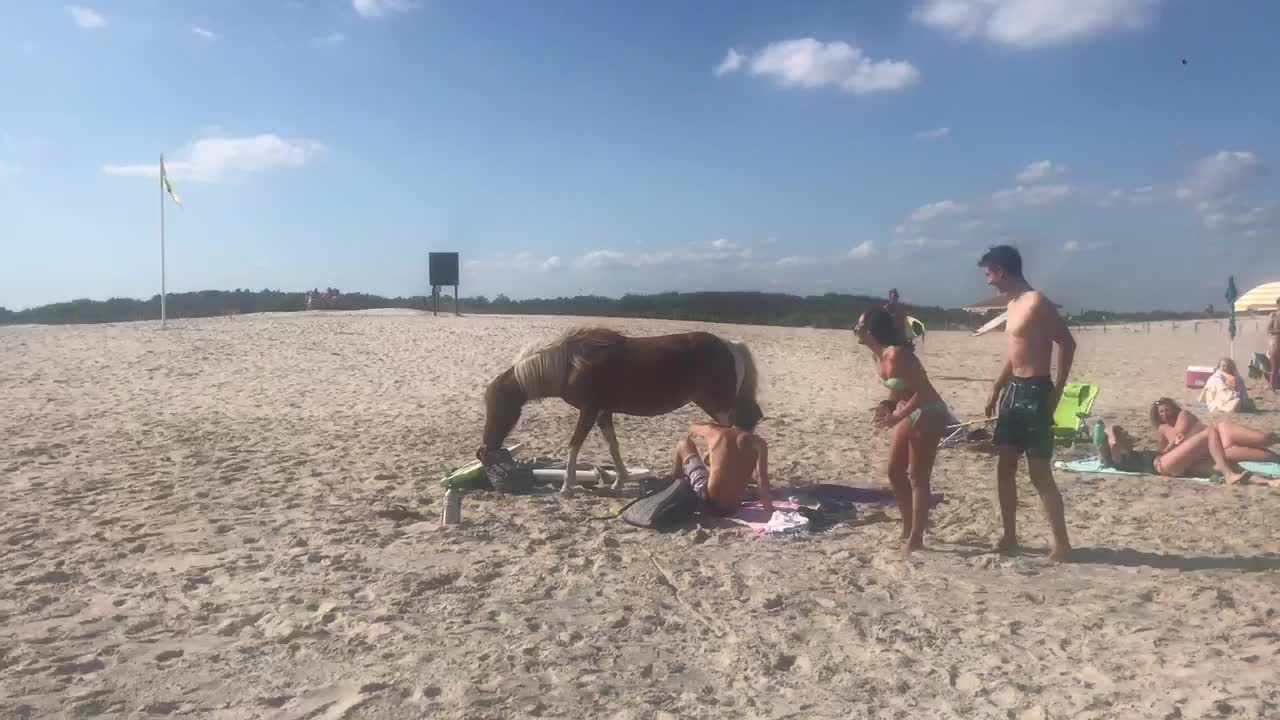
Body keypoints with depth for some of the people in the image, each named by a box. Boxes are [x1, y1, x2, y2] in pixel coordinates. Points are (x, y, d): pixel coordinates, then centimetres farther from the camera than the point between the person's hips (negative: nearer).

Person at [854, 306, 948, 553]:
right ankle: (908, 529, 26)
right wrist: (888, 405, -5)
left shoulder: (896, 354, -26)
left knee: (918, 478, -2)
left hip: (928, 415, -10)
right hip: (910, 414, 10)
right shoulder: (877, 355, 2)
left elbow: (922, 389, -26)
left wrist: (896, 416, -29)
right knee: (895, 473, 13)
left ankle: (915, 538, 8)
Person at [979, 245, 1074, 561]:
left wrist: (1057, 391, -16)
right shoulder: (1013, 304, 13)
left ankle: (1062, 543, 5)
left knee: (1040, 474, -5)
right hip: (1014, 390, 9)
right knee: (1005, 467, 11)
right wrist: (996, 388, 17)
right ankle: (1009, 535, 20)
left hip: (1035, 392, -9)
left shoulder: (1037, 303, -14)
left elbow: (1067, 344, -15)